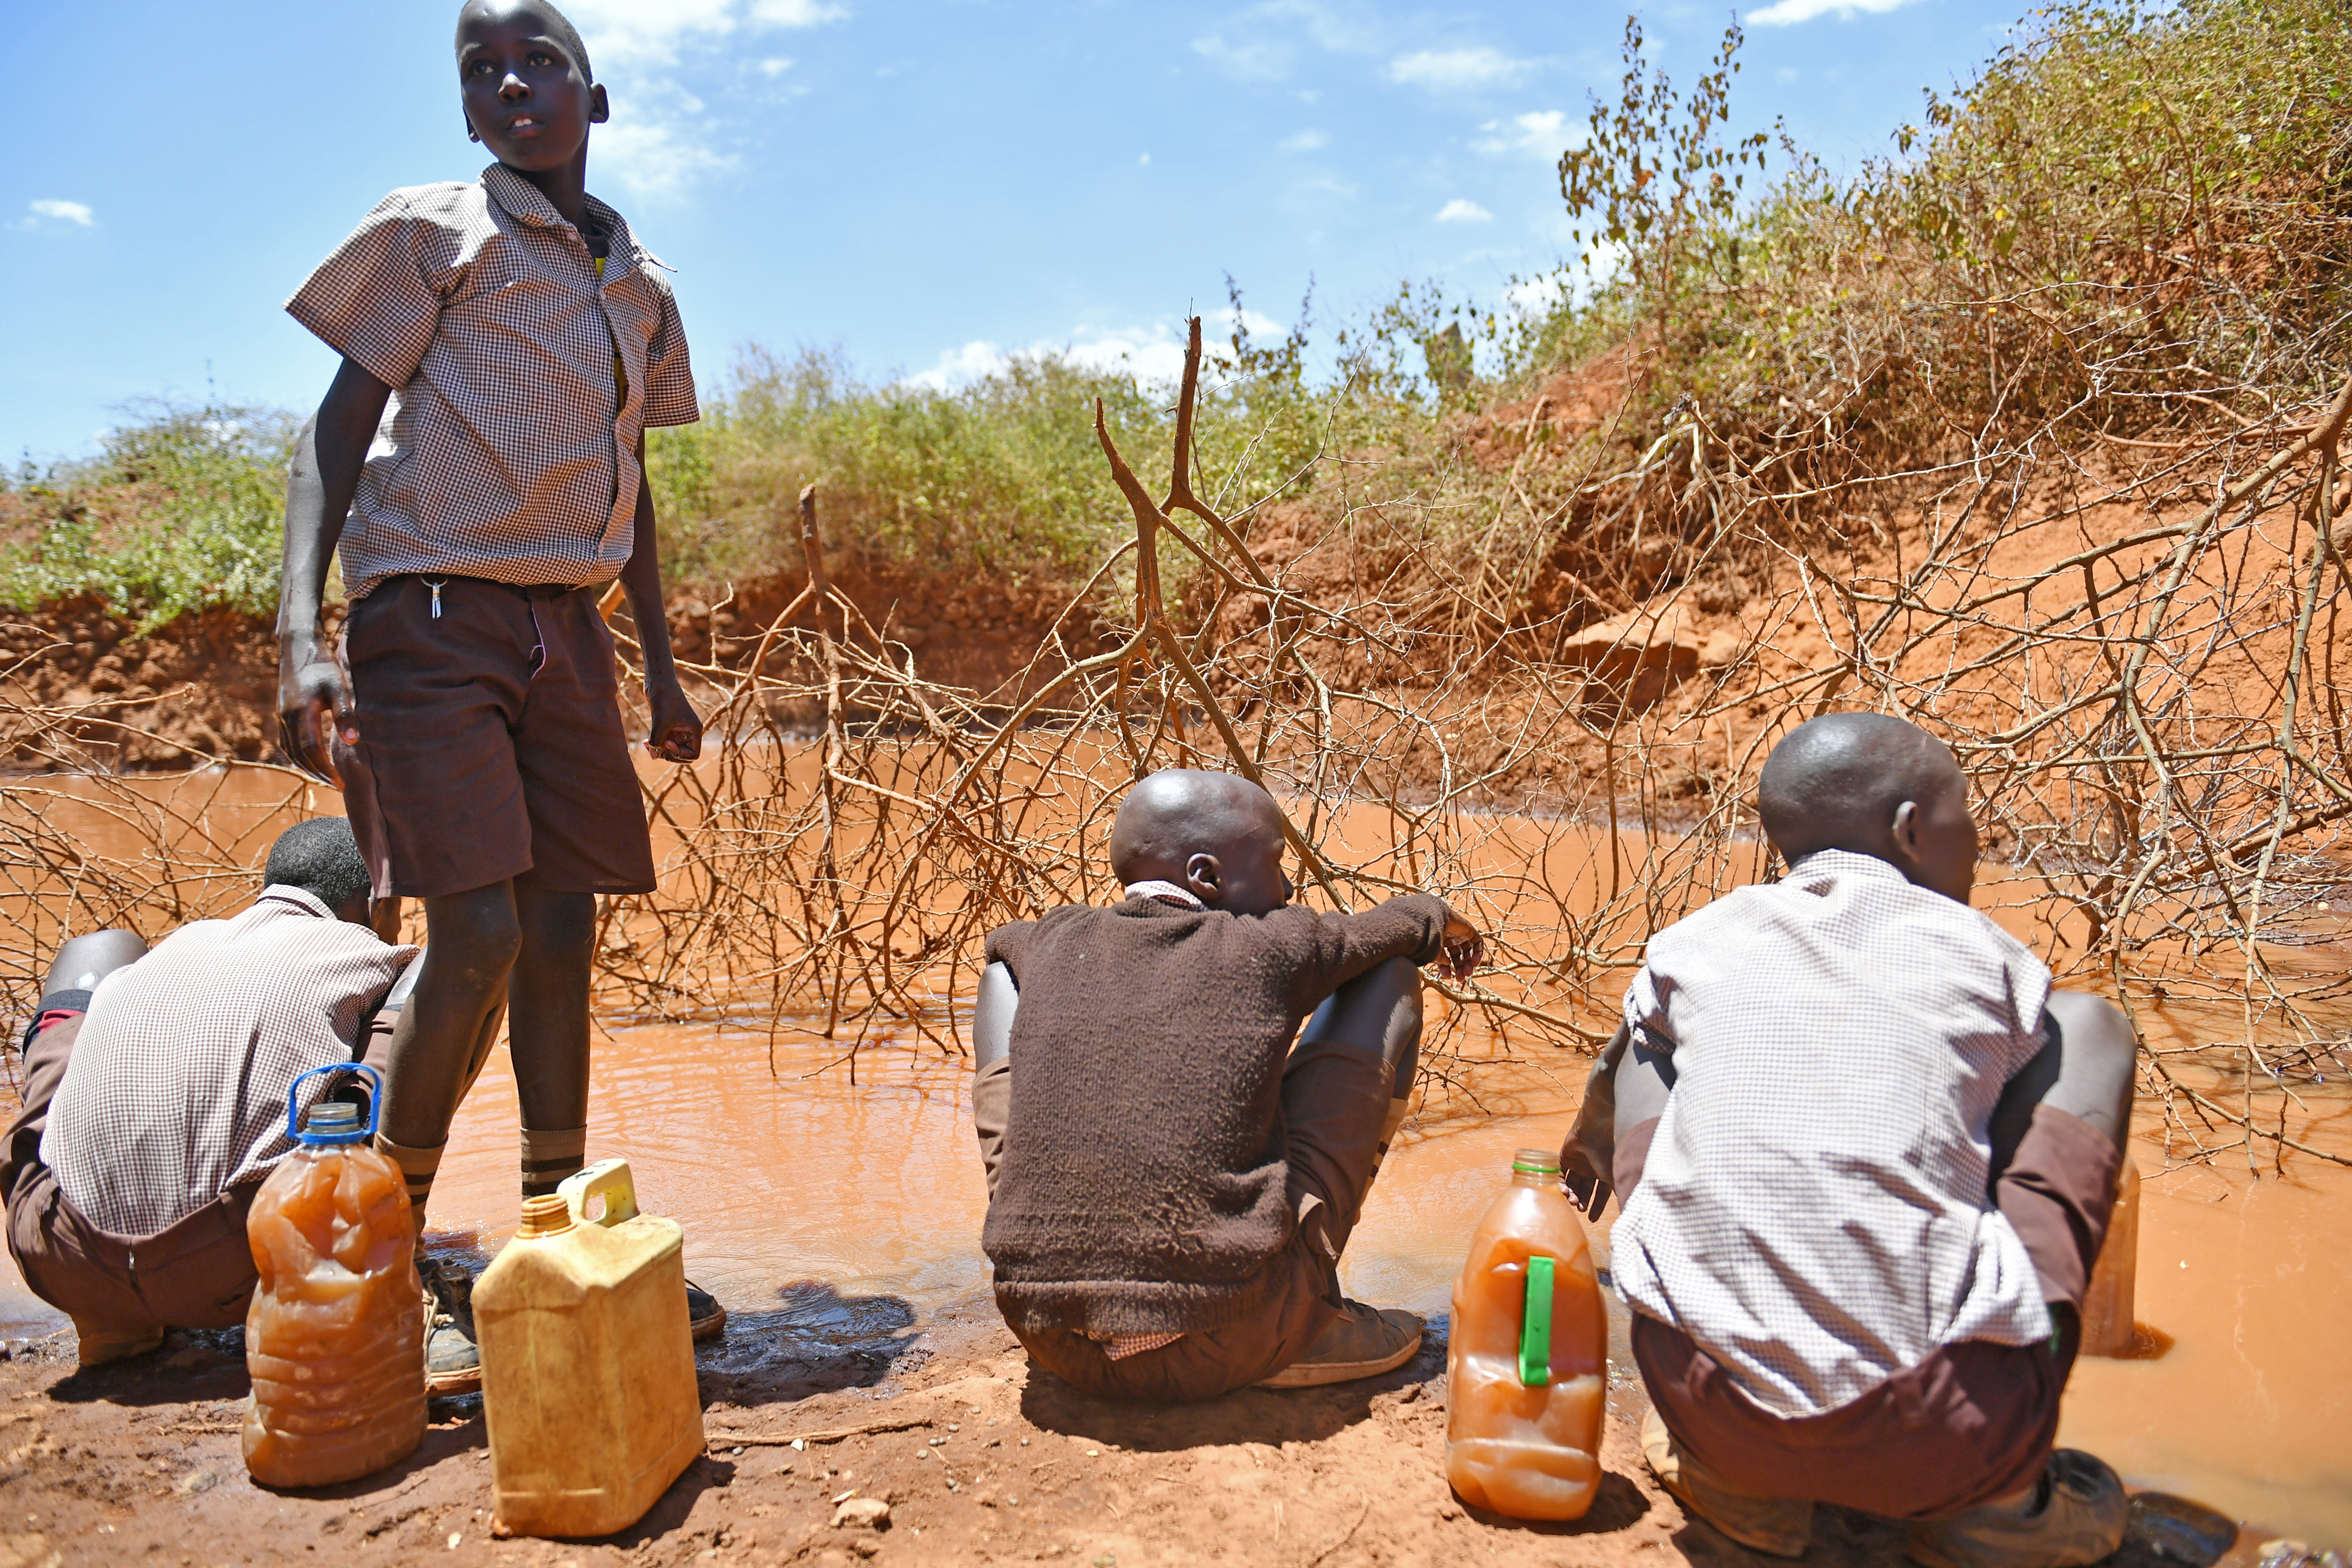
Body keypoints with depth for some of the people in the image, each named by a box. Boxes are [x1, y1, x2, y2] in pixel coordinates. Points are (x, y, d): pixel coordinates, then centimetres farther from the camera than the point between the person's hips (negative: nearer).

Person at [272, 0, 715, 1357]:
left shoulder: (641, 284, 16)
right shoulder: (433, 233, 1)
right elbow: (339, 427, -3)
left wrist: (665, 672, 18)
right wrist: (303, 637, -17)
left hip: (567, 626, 5)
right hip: (434, 615, -5)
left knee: (563, 933, 3)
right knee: (479, 939, -13)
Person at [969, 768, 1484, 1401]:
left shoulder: (1056, 942, 8)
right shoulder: (1271, 949, -1)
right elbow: (1401, 926, 21)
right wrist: (1443, 921, 47)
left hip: (1052, 1341, 4)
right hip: (1228, 1347, -3)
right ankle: (1306, 1328, 14)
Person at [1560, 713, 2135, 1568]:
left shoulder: (1697, 944, 11)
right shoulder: (1986, 958, 8)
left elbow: (1612, 1084, 34)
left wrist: (1587, 1149, 59)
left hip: (1712, 1413, 2)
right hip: (1943, 1439, -1)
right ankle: (1996, 1493, 15)